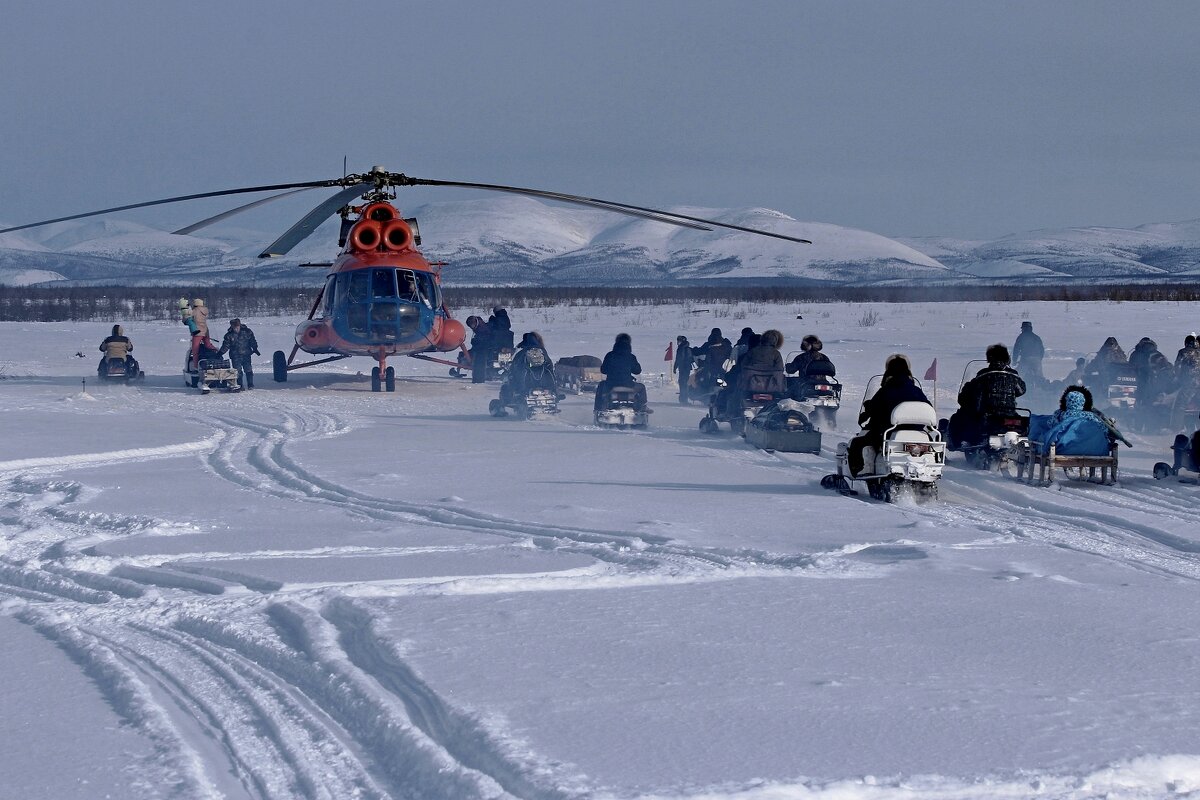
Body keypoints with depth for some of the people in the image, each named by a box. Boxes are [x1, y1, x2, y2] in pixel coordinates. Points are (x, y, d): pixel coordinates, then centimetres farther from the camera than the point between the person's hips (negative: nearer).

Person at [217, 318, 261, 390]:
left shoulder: (247, 332, -1)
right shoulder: (229, 335, -1)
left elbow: (252, 341, 7)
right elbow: (225, 346, 2)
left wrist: (255, 349, -1)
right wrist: (220, 353, -7)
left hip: (246, 355, 0)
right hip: (235, 356, 0)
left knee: (248, 370, -1)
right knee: (238, 371, -5)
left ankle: (250, 385, 10)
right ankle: (240, 385, 3)